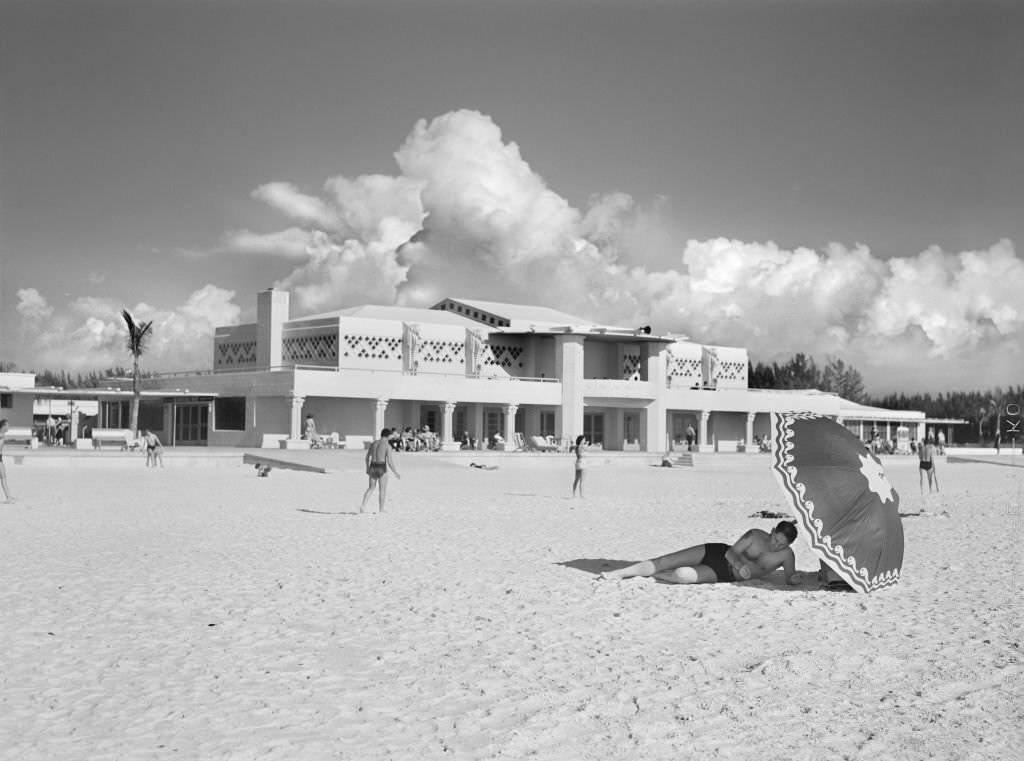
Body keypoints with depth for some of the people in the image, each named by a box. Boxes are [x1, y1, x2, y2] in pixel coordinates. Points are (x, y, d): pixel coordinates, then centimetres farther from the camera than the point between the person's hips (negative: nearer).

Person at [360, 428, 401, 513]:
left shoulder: (373, 443, 8)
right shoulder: (387, 445, -10)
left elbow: (367, 457, 15)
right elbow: (389, 461, -14)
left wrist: (367, 468, 28)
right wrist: (395, 472, -5)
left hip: (373, 467, 5)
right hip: (382, 468, -5)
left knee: (371, 488, 16)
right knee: (383, 490, 9)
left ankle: (363, 505, 1)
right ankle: (381, 509, 14)